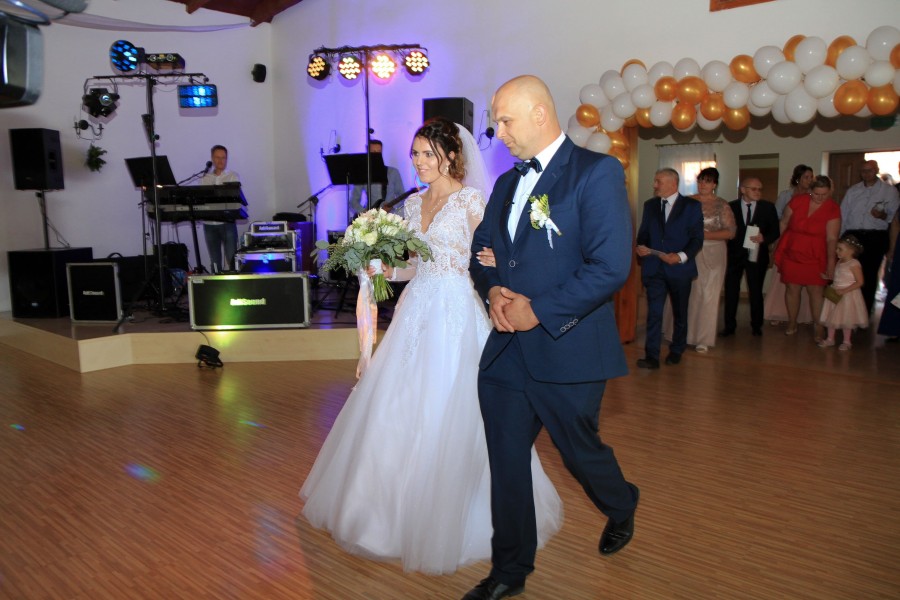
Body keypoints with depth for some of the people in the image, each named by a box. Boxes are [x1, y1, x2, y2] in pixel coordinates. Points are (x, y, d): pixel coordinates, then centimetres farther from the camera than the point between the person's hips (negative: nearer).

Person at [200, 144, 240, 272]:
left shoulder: (233, 177, 5)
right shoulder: (205, 179, 12)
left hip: (227, 223, -3)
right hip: (209, 224, 3)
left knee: (231, 260, -5)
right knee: (214, 262, 7)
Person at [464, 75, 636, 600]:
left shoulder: (597, 172, -10)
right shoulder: (507, 183, 13)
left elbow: (611, 266, -19)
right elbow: (481, 251, 18)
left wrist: (539, 311, -18)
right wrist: (493, 290, -4)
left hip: (567, 350, -6)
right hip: (505, 353, 6)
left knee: (581, 452, 14)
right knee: (506, 462, 10)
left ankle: (622, 507, 48)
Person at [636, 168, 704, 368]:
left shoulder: (692, 206, -1)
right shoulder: (650, 205, 9)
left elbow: (697, 239, -5)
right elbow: (643, 233, 12)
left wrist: (682, 256, -20)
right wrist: (641, 246, -10)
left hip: (679, 268, -1)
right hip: (654, 267, 2)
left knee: (680, 312, 13)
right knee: (654, 312, -6)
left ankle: (676, 351, 29)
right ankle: (652, 356, -5)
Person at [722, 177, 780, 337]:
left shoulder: (768, 208, 2)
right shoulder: (731, 207, 0)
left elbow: (775, 231, 1)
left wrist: (764, 238, -17)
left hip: (756, 256, 0)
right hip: (735, 254, 0)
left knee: (756, 291, 9)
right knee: (731, 291, 2)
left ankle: (756, 325, 23)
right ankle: (730, 326, 12)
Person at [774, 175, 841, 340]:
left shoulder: (833, 209, -8)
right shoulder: (797, 201, -4)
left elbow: (832, 238, -13)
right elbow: (783, 223, 7)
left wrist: (831, 262, -19)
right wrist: (782, 246, 9)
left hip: (815, 257, -2)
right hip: (791, 253, 2)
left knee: (816, 291, -3)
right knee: (792, 288, 7)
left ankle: (819, 328, 5)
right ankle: (792, 323, 21)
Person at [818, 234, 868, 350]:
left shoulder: (854, 264, -17)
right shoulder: (839, 262, 6)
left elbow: (859, 282, -19)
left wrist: (844, 291, -23)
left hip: (848, 295, -7)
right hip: (835, 293, 7)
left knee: (846, 319, 4)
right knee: (831, 317, 12)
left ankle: (846, 341, 19)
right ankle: (830, 339, 24)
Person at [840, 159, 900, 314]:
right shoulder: (853, 190, 11)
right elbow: (843, 214, 10)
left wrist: (884, 215, -19)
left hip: (875, 238, -2)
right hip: (852, 236, 2)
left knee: (869, 276, 4)